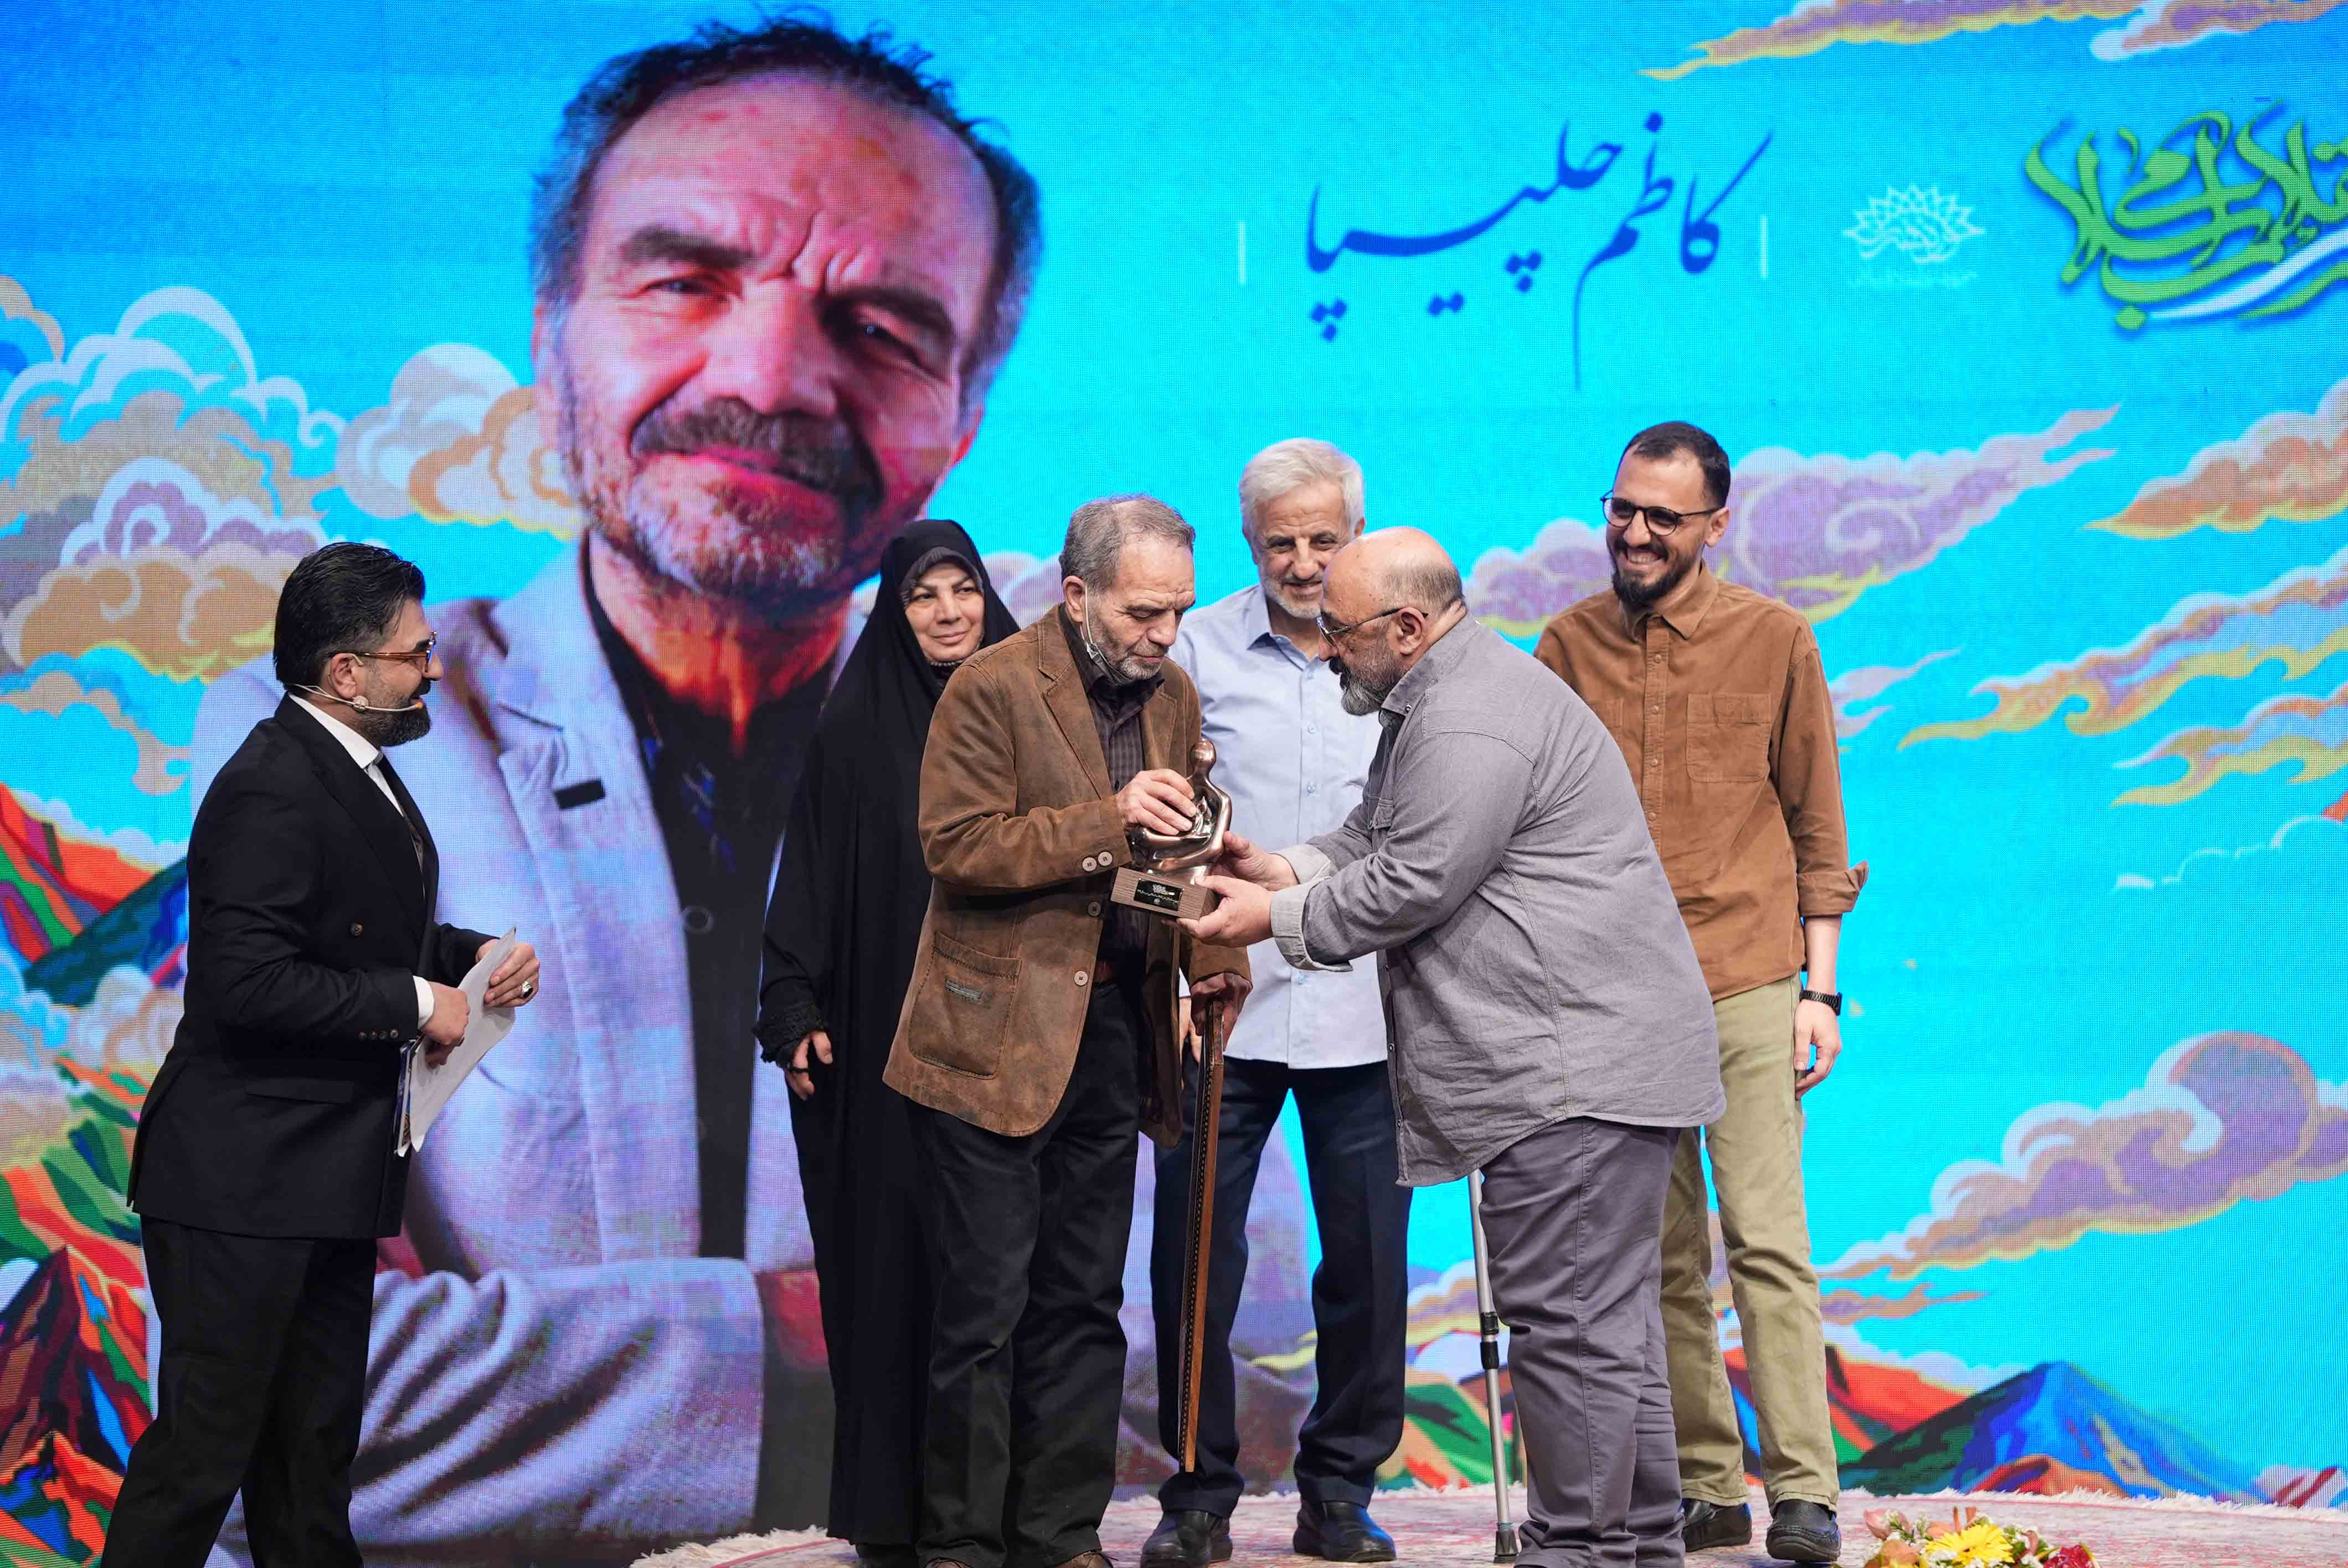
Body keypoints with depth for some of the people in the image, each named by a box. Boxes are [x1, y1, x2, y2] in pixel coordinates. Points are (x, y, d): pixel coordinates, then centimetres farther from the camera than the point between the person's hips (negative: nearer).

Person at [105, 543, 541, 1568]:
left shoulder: (360, 770, 13)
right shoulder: (270, 791, -19)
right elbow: (250, 983, -27)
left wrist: (473, 955, 9)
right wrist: (413, 1003, -18)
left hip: (331, 1170, 10)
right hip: (243, 1182, -10)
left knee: (316, 1441, 16)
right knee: (205, 1444, -5)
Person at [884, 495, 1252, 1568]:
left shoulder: (1171, 695, 10)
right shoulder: (992, 689, -10)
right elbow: (956, 844, -16)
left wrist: (1213, 955, 0)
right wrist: (1107, 823, -25)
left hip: (1115, 1030, 6)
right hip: (998, 1036, -6)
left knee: (1083, 1304, 11)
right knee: (984, 1309, -2)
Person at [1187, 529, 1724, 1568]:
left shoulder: (1472, 724, -18)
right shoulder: (1438, 700, 19)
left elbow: (1412, 886, -16)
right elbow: (1380, 836, 27)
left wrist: (1280, 920, -4)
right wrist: (1293, 868, 9)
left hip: (1578, 1066, -12)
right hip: (1574, 1058, 12)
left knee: (1569, 1319, -7)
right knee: (1604, 1319, 15)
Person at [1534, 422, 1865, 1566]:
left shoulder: (1772, 639, 4)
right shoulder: (1568, 646, 9)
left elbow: (1815, 825, 7)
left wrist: (1820, 987, 2)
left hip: (1745, 985, -3)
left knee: (1766, 1240, -8)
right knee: (1662, 1255, 5)